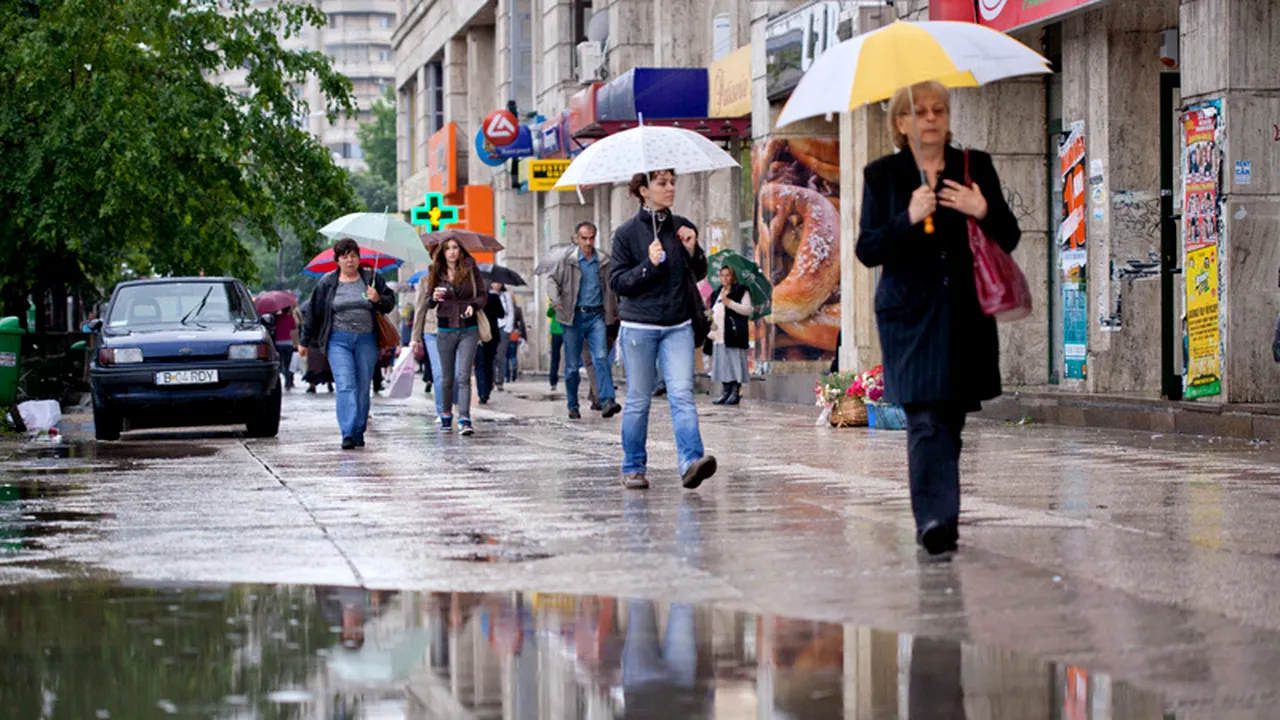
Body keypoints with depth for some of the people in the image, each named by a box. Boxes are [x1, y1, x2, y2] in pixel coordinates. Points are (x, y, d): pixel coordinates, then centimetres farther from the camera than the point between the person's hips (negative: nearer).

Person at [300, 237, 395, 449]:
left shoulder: (371, 280, 8)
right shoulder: (327, 283, 5)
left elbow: (390, 302, 12)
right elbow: (315, 312, 11)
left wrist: (378, 300, -11)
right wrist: (305, 342, 15)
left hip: (366, 340, 2)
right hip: (339, 340, -2)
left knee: (363, 388, 5)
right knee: (345, 386, -13)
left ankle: (359, 433, 16)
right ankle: (347, 434, -19)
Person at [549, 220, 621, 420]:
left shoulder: (604, 261, 8)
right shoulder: (568, 261, 3)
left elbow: (610, 288, 18)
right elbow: (552, 279, 4)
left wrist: (613, 312, 18)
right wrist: (555, 299, -14)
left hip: (596, 316, 0)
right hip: (574, 316, 0)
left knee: (601, 357, -16)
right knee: (572, 365, 4)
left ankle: (607, 401, -25)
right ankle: (573, 406, 16)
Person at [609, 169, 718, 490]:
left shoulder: (682, 227, 8)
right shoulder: (627, 233, -3)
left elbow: (699, 274, 14)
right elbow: (618, 281, -5)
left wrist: (693, 250, -5)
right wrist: (649, 264, -18)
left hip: (678, 325, 2)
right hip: (640, 325, -2)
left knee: (682, 394, -11)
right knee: (638, 400, 4)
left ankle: (691, 461, -22)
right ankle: (633, 468, 15)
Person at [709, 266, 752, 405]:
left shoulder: (740, 291, 1)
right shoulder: (717, 294, 24)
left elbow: (747, 310, -9)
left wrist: (730, 303, -15)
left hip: (734, 335, -7)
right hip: (720, 336, 7)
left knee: (734, 363, -9)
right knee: (722, 364, 6)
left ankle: (736, 392, -8)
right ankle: (726, 392, 10)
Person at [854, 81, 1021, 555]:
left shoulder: (976, 167, 9)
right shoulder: (882, 175, 5)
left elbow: (1009, 240, 9)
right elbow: (867, 250, 0)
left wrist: (984, 212, -12)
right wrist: (908, 219, -17)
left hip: (966, 316, 2)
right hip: (911, 315, -2)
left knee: (951, 420, 7)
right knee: (926, 422, -14)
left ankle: (936, 519, 19)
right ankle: (935, 519, -23)